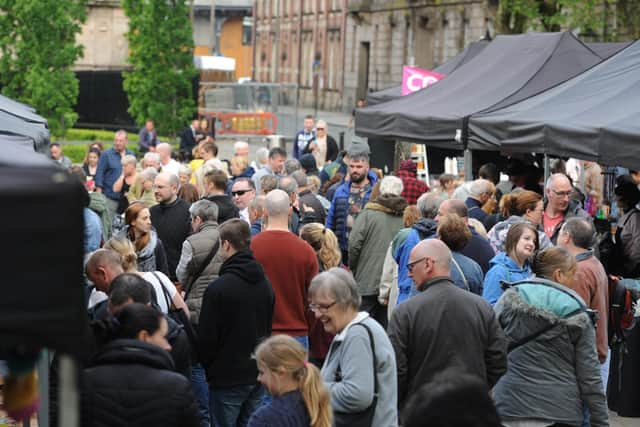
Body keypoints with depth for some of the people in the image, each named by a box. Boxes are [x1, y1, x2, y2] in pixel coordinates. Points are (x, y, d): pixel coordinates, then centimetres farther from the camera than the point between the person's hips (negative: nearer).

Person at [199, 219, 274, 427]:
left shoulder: (218, 287, -17)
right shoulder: (265, 283, 5)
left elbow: (207, 337, -12)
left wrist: (208, 366, 4)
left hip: (227, 378, -6)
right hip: (257, 374, 6)